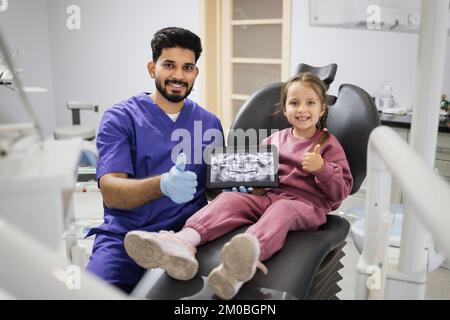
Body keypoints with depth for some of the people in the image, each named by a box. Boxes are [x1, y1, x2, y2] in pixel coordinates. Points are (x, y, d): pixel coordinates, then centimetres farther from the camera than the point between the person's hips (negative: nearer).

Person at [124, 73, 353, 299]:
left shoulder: (329, 144, 12)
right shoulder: (275, 139, 23)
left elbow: (341, 191, 5)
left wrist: (321, 168, -14)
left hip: (307, 202, -4)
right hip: (266, 195, 5)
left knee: (281, 209, -39)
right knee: (229, 198, -24)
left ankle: (250, 254, -72)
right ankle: (185, 241, -53)